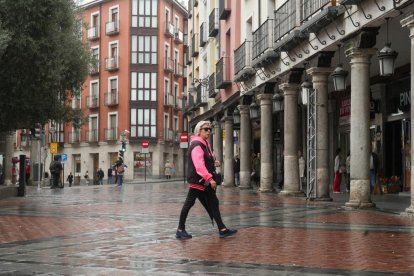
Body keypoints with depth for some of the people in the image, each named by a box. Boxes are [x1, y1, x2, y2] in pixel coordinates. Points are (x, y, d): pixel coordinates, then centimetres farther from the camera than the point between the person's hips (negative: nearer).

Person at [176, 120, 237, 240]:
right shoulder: (196, 145, -16)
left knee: (213, 203, 7)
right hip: (197, 181, -10)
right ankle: (180, 230, 6)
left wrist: (214, 163, 6)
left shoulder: (205, 144, 16)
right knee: (189, 203, -2)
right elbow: (199, 165, -26)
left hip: (205, 181, 10)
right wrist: (210, 178, -31)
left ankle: (222, 229, 9)